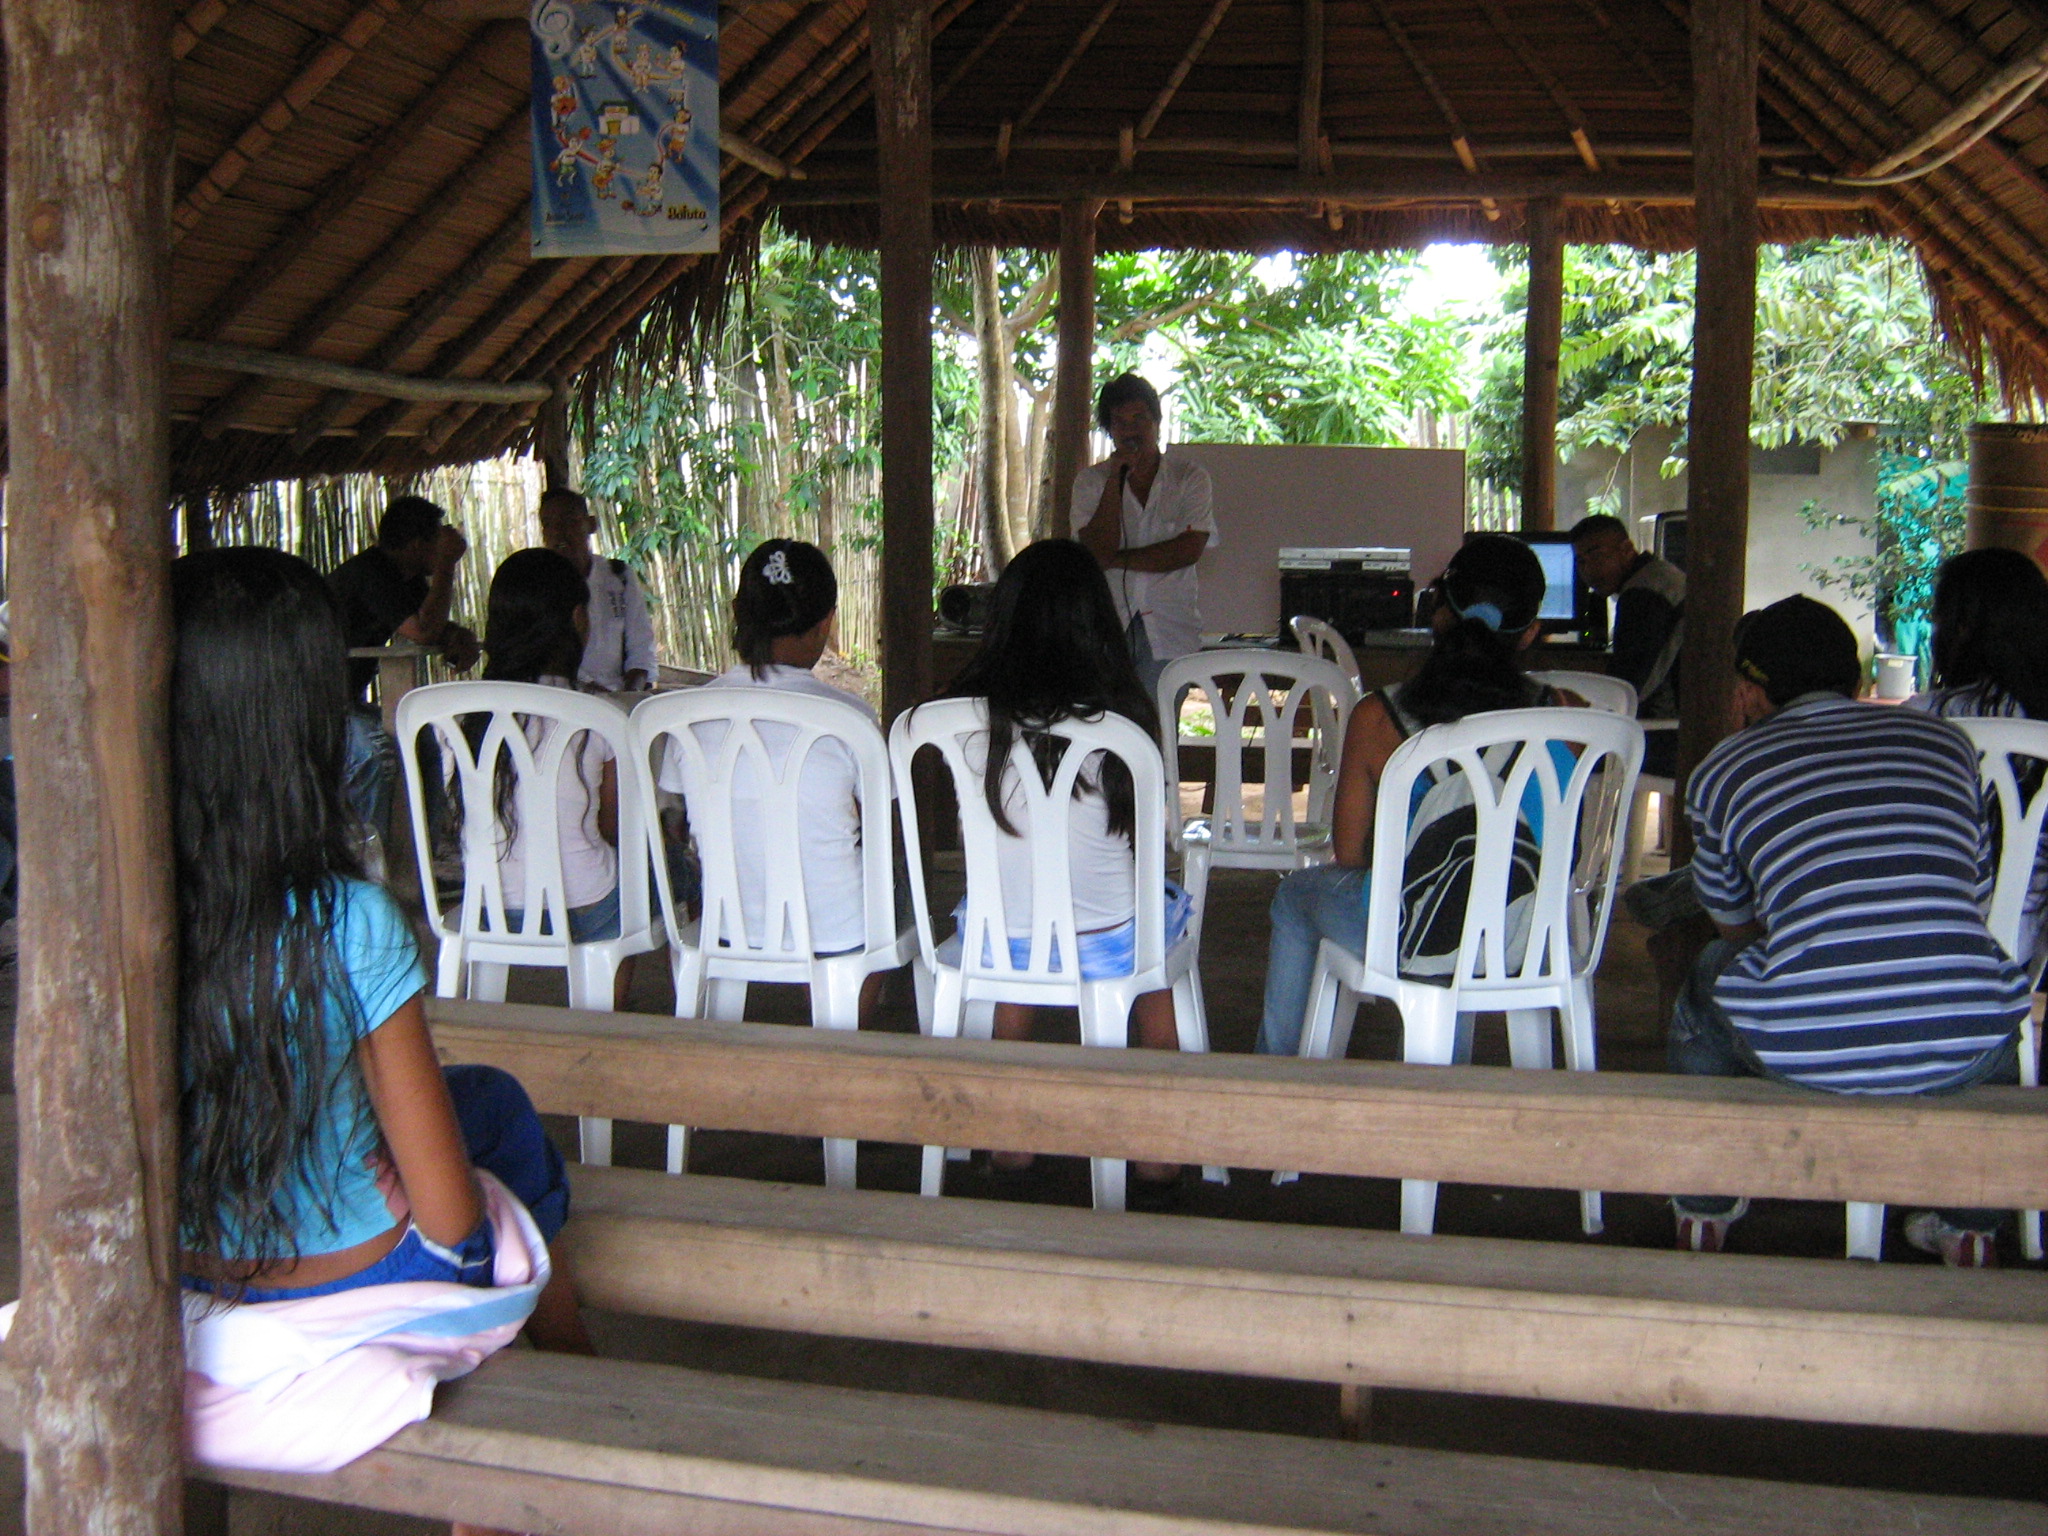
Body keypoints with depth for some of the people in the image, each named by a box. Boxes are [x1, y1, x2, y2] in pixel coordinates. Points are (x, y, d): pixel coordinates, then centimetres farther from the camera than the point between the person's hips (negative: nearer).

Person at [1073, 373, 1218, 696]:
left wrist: (1117, 559, -5)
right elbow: (1097, 549, -5)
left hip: (1168, 628, -1)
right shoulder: (1091, 481, 9)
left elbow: (1190, 549, -6)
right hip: (1107, 626, 1)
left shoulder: (1190, 477, 6)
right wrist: (1115, 481, -10)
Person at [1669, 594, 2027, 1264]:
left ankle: (1703, 1209, 42)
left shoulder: (1721, 770, 12)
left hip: (1804, 1052, -2)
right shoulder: (1947, 740, 18)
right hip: (1965, 1053, 2)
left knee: (1707, 971, 31)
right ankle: (1972, 1222, 42)